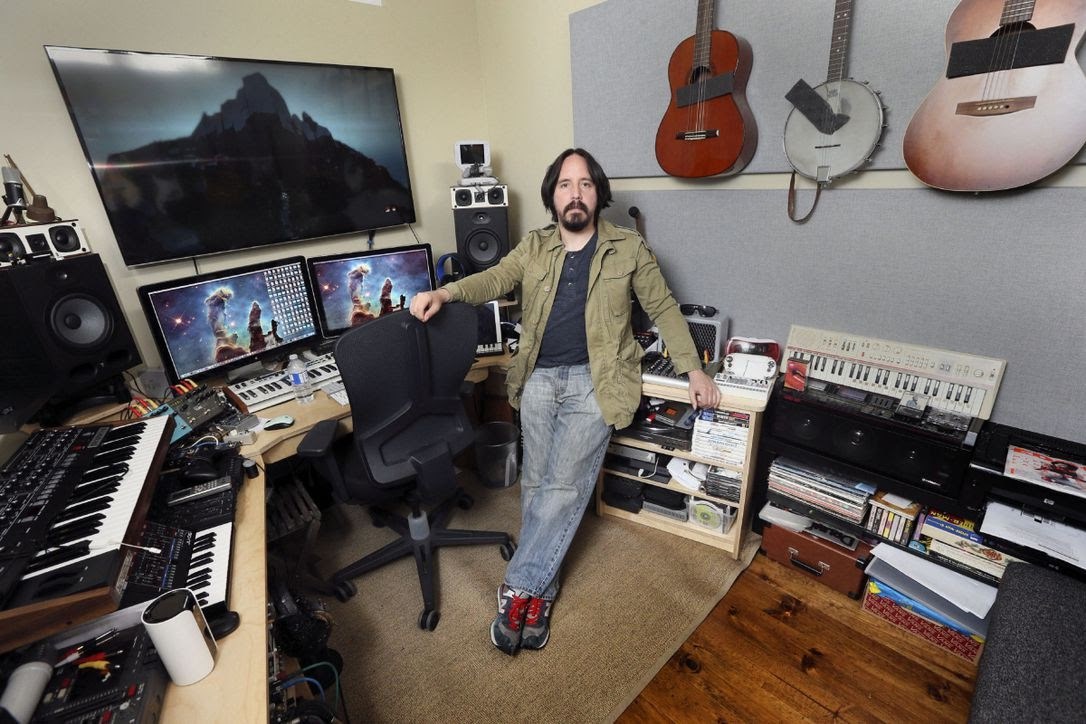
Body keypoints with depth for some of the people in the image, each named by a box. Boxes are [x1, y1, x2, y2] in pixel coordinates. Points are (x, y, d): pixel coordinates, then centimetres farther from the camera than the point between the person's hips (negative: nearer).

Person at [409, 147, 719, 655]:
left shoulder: (628, 248, 5)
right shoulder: (533, 247, 11)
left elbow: (663, 309, 7)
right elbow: (495, 280, -3)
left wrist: (693, 369, 0)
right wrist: (444, 294, -22)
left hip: (594, 382, -2)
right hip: (539, 378, 3)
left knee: (564, 486, -7)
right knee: (536, 484, 4)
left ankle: (519, 587, 9)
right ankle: (540, 591, 20)